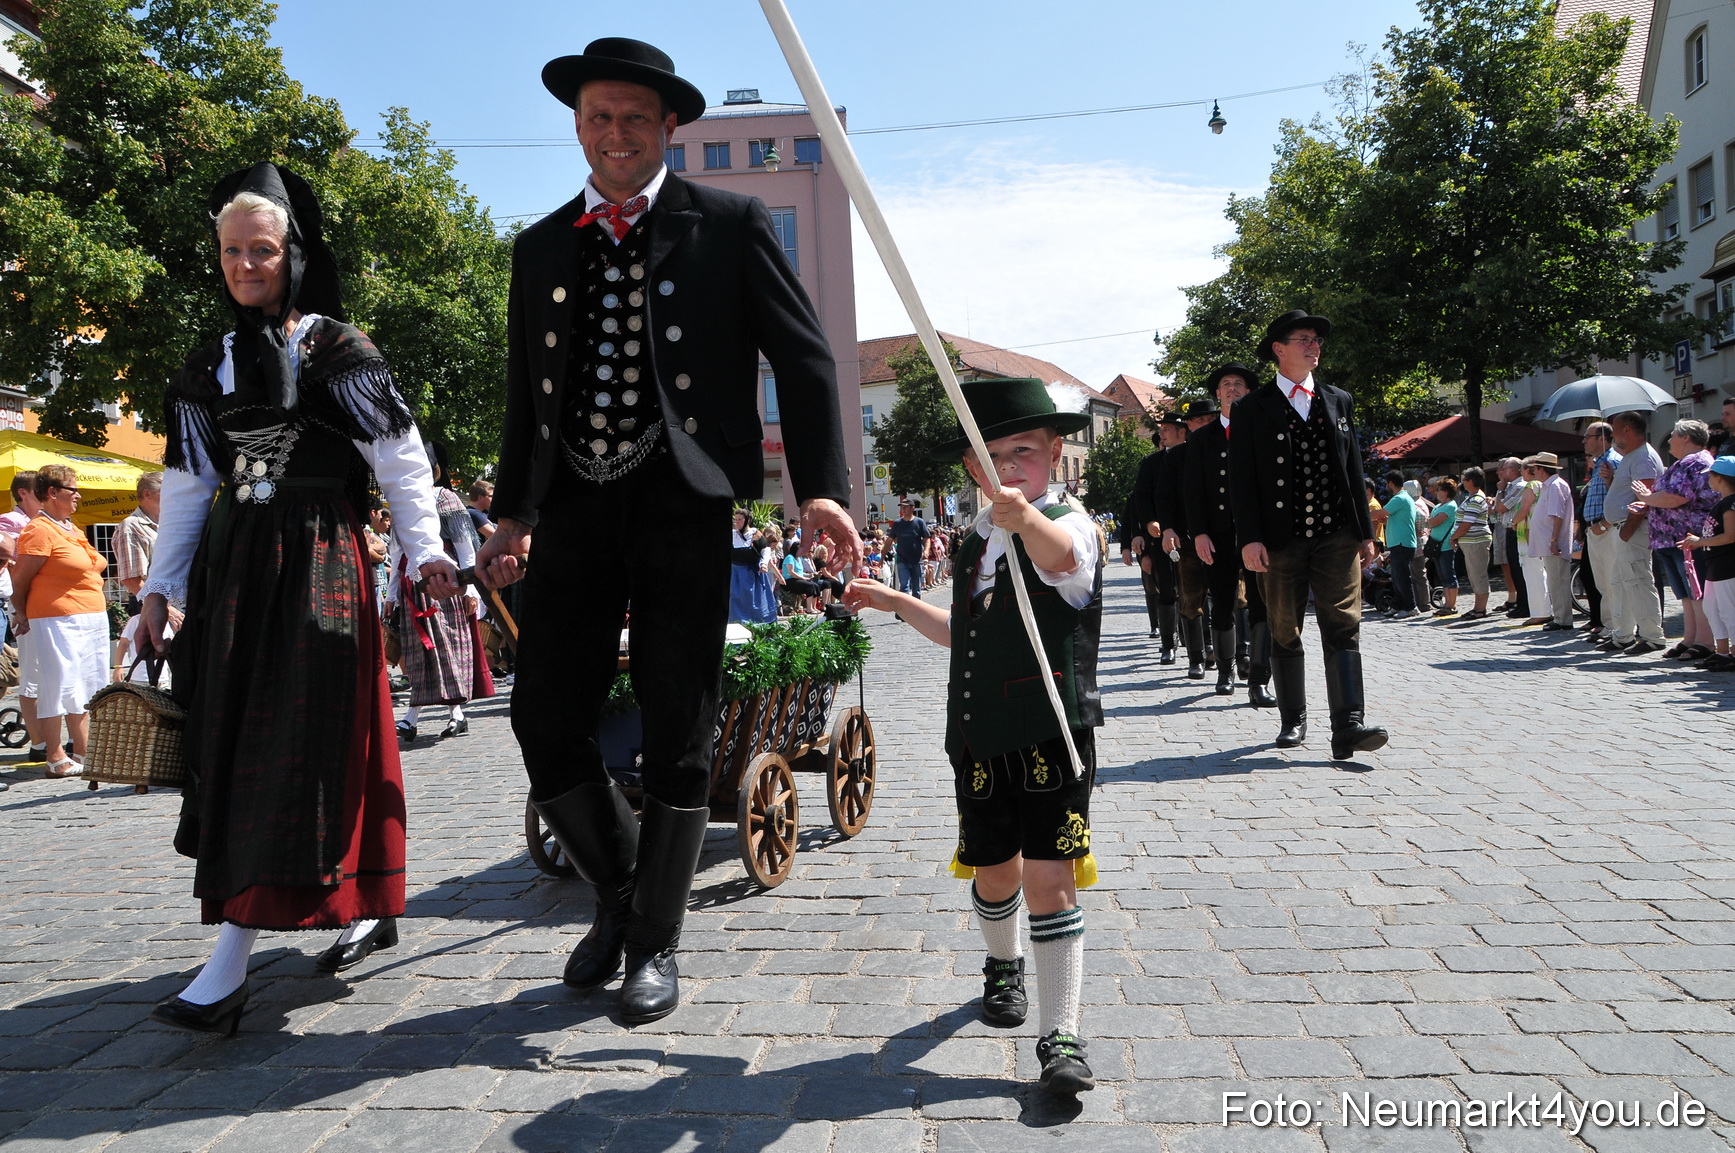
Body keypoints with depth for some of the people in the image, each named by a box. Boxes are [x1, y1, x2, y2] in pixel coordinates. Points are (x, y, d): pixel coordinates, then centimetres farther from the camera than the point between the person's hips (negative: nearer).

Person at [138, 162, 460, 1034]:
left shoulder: (337, 351, 0)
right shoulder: (209, 368, 15)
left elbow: (400, 458, -3)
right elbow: (187, 486, 17)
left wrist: (425, 550, -12)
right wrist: (162, 584, 14)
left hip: (317, 562, -6)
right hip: (231, 568, 6)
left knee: (295, 744, -8)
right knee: (231, 744, 8)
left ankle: (230, 964, -7)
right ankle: (369, 909, 22)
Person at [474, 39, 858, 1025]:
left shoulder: (731, 225, 4)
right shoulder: (542, 247, 16)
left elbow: (804, 358, 0)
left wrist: (821, 485, -11)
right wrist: (514, 514, 17)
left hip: (682, 502, -4)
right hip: (574, 507, 4)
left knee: (679, 736, 2)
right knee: (547, 721, -1)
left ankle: (656, 942, 19)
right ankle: (618, 891, 26)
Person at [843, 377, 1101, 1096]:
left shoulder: (1072, 528, -10)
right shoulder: (974, 545, 13)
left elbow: (1060, 554, -38)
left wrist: (1026, 518, -59)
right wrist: (894, 602, 23)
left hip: (1052, 735, -6)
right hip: (977, 739, 6)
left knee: (1049, 879, -8)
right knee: (994, 874, 18)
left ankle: (1060, 1036, 3)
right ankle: (1003, 965, 47)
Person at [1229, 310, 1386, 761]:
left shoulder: (1339, 402, 14)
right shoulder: (1252, 408, 3)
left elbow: (1354, 470, 15)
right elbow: (1242, 478, -2)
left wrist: (1365, 531, 10)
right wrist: (1250, 538, -12)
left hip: (1336, 537, 2)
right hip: (1281, 539, -2)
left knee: (1342, 627, -8)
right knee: (1284, 633, 6)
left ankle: (1348, 726, -12)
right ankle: (1292, 720, 20)